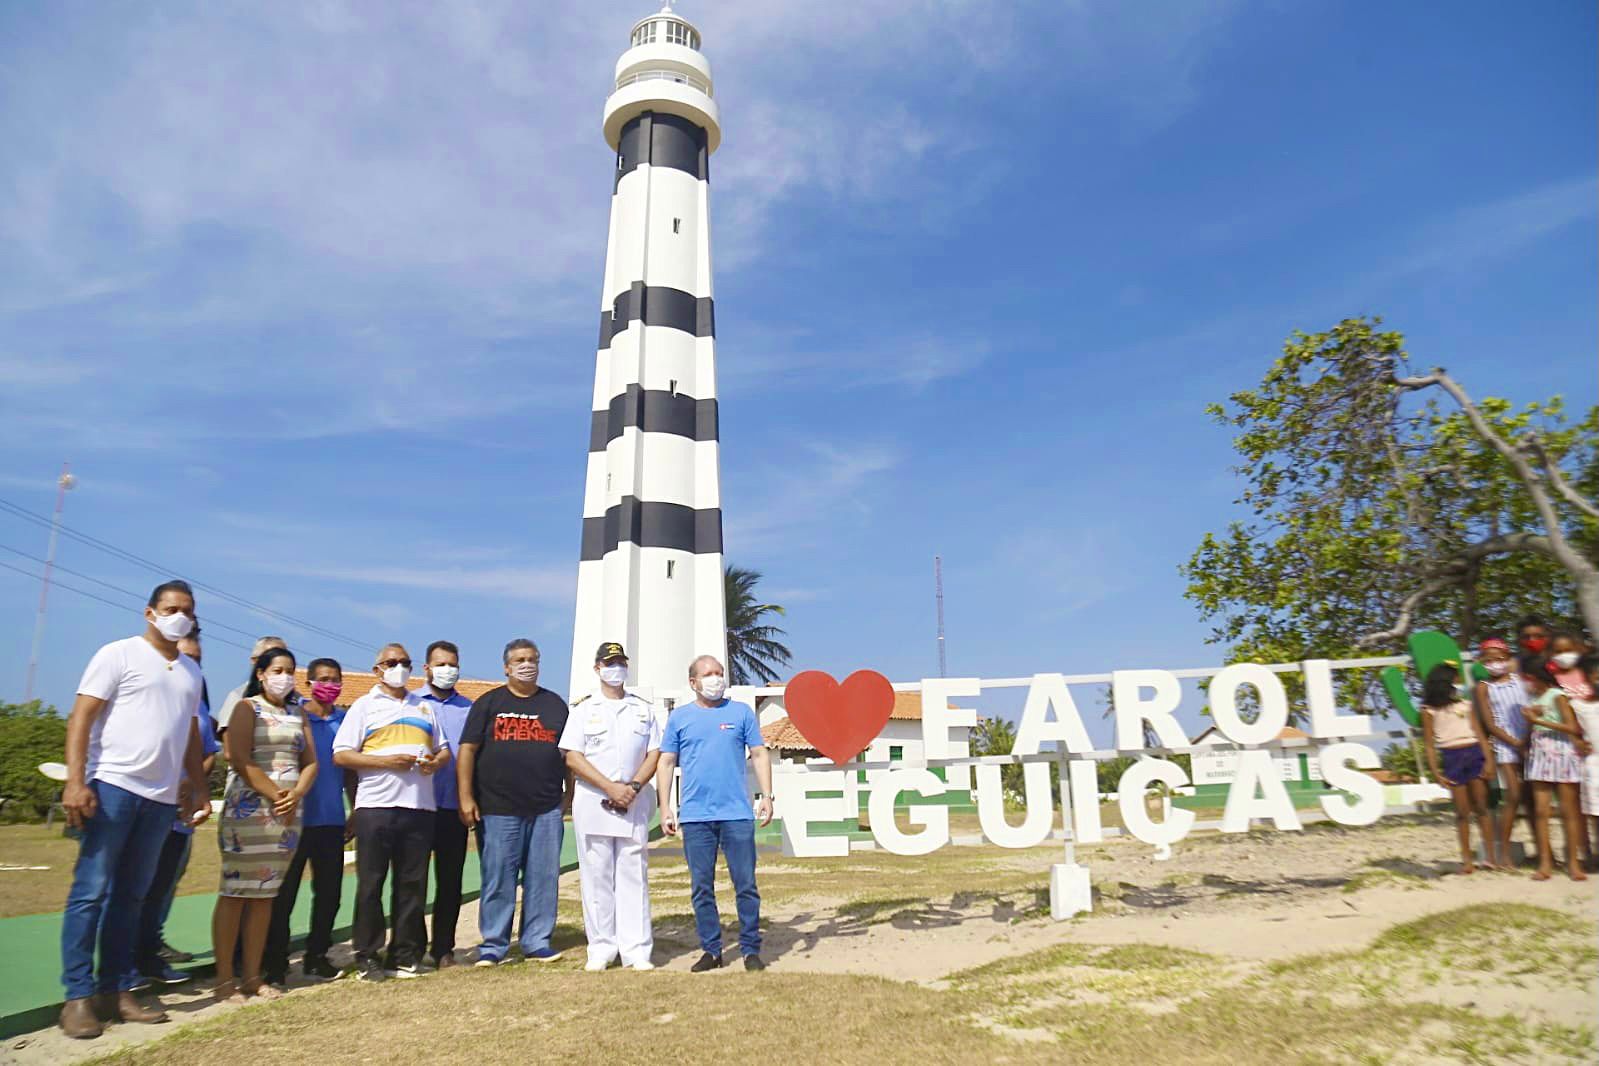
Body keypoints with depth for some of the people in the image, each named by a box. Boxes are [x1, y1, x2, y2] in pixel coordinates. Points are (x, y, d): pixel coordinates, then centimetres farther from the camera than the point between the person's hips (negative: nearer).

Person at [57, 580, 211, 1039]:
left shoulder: (192, 673, 17)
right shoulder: (119, 654, -1)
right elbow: (81, 717, -7)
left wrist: (200, 791, 15)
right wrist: (75, 781, -17)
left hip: (162, 798, 6)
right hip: (113, 786, -5)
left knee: (131, 896, 9)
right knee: (90, 891, -2)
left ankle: (117, 989, 15)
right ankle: (78, 996, 4)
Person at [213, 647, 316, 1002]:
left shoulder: (298, 714, 16)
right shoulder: (247, 707, 0)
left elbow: (310, 762, 11)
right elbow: (240, 760, -11)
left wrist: (296, 794, -7)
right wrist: (274, 795, -14)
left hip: (289, 812, 5)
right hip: (249, 808, -5)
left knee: (265, 895, 8)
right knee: (235, 893, -4)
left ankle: (252, 975, 12)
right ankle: (225, 978, 2)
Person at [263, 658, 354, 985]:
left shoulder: (345, 720, 8)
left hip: (332, 821, 4)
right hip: (295, 819, -4)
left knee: (329, 891, 10)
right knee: (284, 893, 3)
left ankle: (317, 955, 24)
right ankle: (275, 961, 14)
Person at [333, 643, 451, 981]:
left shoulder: (423, 707, 20)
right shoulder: (364, 706, 6)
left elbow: (444, 749, 22)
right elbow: (341, 755, -3)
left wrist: (436, 761, -2)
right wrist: (386, 761, -14)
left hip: (419, 807, 4)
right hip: (375, 806, -3)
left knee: (412, 884, 6)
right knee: (371, 884, 1)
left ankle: (405, 955, 14)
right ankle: (368, 958, 12)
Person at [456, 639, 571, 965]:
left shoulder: (555, 704, 14)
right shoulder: (489, 703, 6)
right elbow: (467, 750, 1)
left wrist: (570, 791, 10)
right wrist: (466, 797, -7)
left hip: (547, 809, 2)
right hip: (499, 809, -2)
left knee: (543, 877, 6)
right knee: (497, 879, 2)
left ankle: (537, 942, 17)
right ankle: (493, 945, 14)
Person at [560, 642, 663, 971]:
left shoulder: (644, 709, 14)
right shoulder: (583, 709, 7)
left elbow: (654, 754, 8)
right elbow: (572, 758, -2)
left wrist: (633, 787, -10)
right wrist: (610, 787, -13)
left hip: (634, 804, 1)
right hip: (592, 804, -1)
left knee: (633, 876, 1)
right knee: (596, 877, 1)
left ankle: (637, 951, 5)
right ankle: (601, 950, 10)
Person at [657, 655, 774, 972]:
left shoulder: (741, 712, 7)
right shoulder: (679, 717, 8)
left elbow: (759, 755, 7)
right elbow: (666, 763, 9)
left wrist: (766, 796, -1)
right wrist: (666, 808, 2)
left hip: (737, 814, -1)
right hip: (695, 816, 1)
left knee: (746, 885, 2)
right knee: (701, 888, 8)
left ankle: (751, 949, 14)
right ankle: (711, 950, 20)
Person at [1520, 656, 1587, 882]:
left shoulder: (1557, 696, -10)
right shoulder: (1533, 698, 9)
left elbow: (1573, 728, -19)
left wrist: (1539, 720, -19)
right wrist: (1530, 716, -2)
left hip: (1562, 755, -5)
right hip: (1540, 755, 5)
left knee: (1568, 811, 2)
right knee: (1540, 810, 1)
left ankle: (1572, 862, 11)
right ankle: (1545, 862, 5)